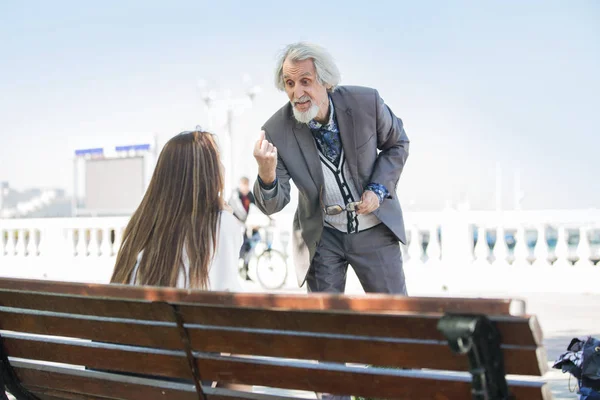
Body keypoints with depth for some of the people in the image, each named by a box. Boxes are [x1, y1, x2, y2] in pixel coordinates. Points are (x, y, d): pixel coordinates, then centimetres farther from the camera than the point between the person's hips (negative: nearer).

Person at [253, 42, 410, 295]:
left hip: (374, 229, 1)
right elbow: (273, 206, -16)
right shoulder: (276, 131, -19)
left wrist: (378, 189, -13)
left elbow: (397, 144, 2)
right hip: (322, 234, 0)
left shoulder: (366, 102, -18)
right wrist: (266, 175, -39)